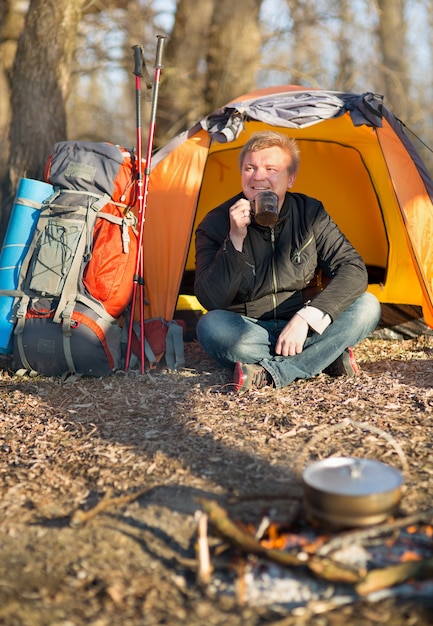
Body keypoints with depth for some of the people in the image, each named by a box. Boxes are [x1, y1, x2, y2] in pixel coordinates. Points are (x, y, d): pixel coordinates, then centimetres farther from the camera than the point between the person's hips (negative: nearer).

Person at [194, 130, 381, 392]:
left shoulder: (310, 214, -5)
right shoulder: (217, 224, -12)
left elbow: (354, 269, -12)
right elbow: (211, 301, -20)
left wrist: (306, 317, -25)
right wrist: (235, 240, -32)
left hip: (303, 330, 3)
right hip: (247, 334, -2)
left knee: (367, 306, -20)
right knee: (212, 326, -36)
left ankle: (269, 373, -26)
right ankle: (327, 357, -23)